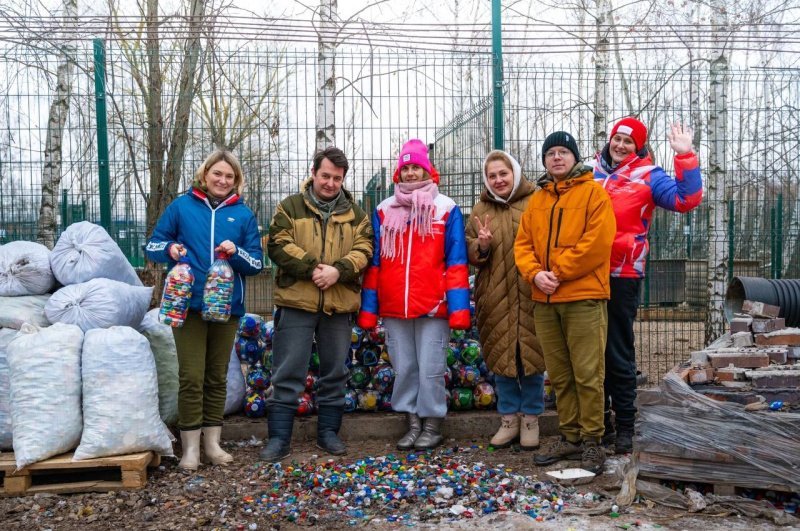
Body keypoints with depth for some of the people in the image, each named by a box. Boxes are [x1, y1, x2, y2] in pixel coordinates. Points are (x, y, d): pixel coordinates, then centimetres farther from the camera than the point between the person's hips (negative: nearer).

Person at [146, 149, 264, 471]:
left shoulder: (243, 214, 6)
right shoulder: (181, 206, 3)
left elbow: (257, 263, 5)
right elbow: (152, 246, 7)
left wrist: (236, 252, -15)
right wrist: (169, 248, -15)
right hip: (189, 304, -2)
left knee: (217, 377, 10)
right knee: (191, 376, -4)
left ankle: (212, 441, 21)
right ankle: (190, 447, 8)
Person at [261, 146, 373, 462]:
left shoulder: (355, 214, 11)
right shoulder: (290, 207, 4)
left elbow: (363, 249, 1)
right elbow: (278, 245, -6)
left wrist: (339, 270, -16)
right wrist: (312, 269, -16)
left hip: (340, 305, 3)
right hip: (296, 302, -2)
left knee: (335, 372, 11)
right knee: (288, 373, 0)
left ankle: (329, 432, 25)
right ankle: (279, 438, 9)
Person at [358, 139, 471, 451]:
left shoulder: (447, 209, 3)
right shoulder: (383, 211, 11)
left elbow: (456, 261, -1)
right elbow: (374, 261, 11)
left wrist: (459, 306, -9)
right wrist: (368, 308, 6)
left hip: (433, 306, -3)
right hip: (393, 307, 3)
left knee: (431, 369, 2)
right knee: (404, 369, 10)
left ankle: (433, 426, 17)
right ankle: (413, 425, 23)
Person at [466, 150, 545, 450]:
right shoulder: (481, 209, 10)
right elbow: (470, 255, 11)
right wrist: (481, 245, -10)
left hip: (530, 294, -3)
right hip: (495, 297, 3)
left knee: (531, 356, 4)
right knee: (501, 356, 9)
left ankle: (531, 419, 20)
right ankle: (509, 418, 24)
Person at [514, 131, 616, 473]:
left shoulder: (593, 192, -1)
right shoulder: (536, 200, 17)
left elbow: (597, 242, -12)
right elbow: (523, 244, 12)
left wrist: (558, 272, -13)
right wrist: (535, 274, -7)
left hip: (584, 297, -6)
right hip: (545, 300, 6)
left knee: (587, 374, -3)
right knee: (559, 375, 11)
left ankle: (592, 441, 8)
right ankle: (570, 437, 21)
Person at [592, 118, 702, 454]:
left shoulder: (648, 176, 2)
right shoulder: (591, 172, 14)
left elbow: (686, 200, -11)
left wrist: (685, 156, -17)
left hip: (622, 277, -4)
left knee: (619, 355, -1)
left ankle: (624, 426, 12)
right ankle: (597, 422, 23)